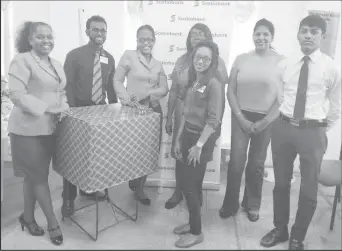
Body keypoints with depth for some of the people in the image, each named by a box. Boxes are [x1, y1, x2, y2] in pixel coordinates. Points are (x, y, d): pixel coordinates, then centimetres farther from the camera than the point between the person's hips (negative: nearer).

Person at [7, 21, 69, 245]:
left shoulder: (56, 64, 14)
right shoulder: (22, 60, -9)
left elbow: (61, 92, 19)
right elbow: (17, 95, -17)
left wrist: (63, 106, -1)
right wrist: (46, 108, -22)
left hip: (48, 127, 7)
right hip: (28, 128, -7)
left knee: (34, 176, 17)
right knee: (39, 176, 2)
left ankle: (28, 217, 33)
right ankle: (53, 222, 15)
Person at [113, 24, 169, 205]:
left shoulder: (158, 64, 12)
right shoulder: (129, 55, -1)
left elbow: (164, 89, 5)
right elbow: (117, 80, -4)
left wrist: (146, 93, -12)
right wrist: (126, 99, -19)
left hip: (153, 110, 4)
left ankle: (139, 188, 24)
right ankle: (136, 185, 21)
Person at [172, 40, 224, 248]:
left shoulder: (214, 84, -13)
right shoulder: (192, 82, 9)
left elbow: (213, 120, -17)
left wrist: (199, 145, -17)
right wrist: (178, 139, 11)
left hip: (202, 139, -7)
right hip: (187, 135, 7)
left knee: (188, 185, -1)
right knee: (192, 184, 15)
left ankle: (197, 233, 16)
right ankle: (193, 223, 32)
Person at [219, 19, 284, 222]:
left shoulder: (281, 61, -3)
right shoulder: (241, 59, 2)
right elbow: (230, 92, 2)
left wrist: (264, 122, -8)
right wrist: (241, 118, -6)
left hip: (266, 119, -1)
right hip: (242, 117, 1)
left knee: (256, 164, 11)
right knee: (236, 162, -2)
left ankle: (252, 205, 30)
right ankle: (230, 204, 17)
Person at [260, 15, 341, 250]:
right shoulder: (284, 65, 4)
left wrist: (322, 129, 5)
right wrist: (285, 119, 11)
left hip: (312, 132, -2)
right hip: (283, 127, 3)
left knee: (309, 190, 8)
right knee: (281, 183, 14)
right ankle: (280, 229, 35)